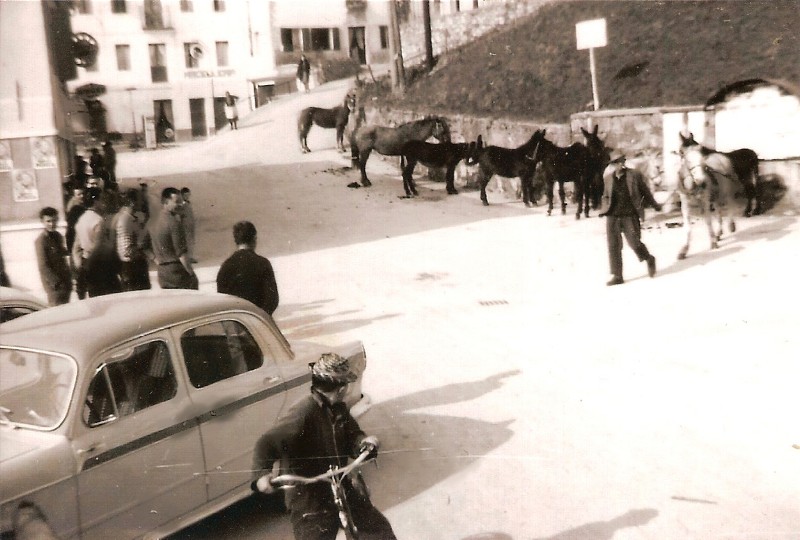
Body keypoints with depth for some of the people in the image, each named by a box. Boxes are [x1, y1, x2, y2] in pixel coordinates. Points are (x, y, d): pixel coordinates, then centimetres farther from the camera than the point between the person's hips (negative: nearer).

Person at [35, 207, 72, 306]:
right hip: (55, 286, -7)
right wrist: (56, 283, -16)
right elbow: (43, 266, -15)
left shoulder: (58, 236, 7)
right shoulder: (41, 240, -13)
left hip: (66, 281, 7)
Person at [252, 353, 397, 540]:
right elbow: (267, 444, -25)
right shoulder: (302, 413, -23)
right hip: (311, 500, -7)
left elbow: (352, 435, 11)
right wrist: (262, 473, -44)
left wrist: (364, 441, -13)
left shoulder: (339, 409, 1)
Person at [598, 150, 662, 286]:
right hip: (613, 217, 3)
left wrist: (655, 205, 14)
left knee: (634, 243, -4)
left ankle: (649, 260, 27)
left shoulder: (634, 175, -1)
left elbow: (645, 191, 8)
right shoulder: (608, 178, 9)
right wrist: (604, 208, 7)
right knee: (613, 246, 0)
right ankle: (616, 276, 7)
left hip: (630, 216, -3)